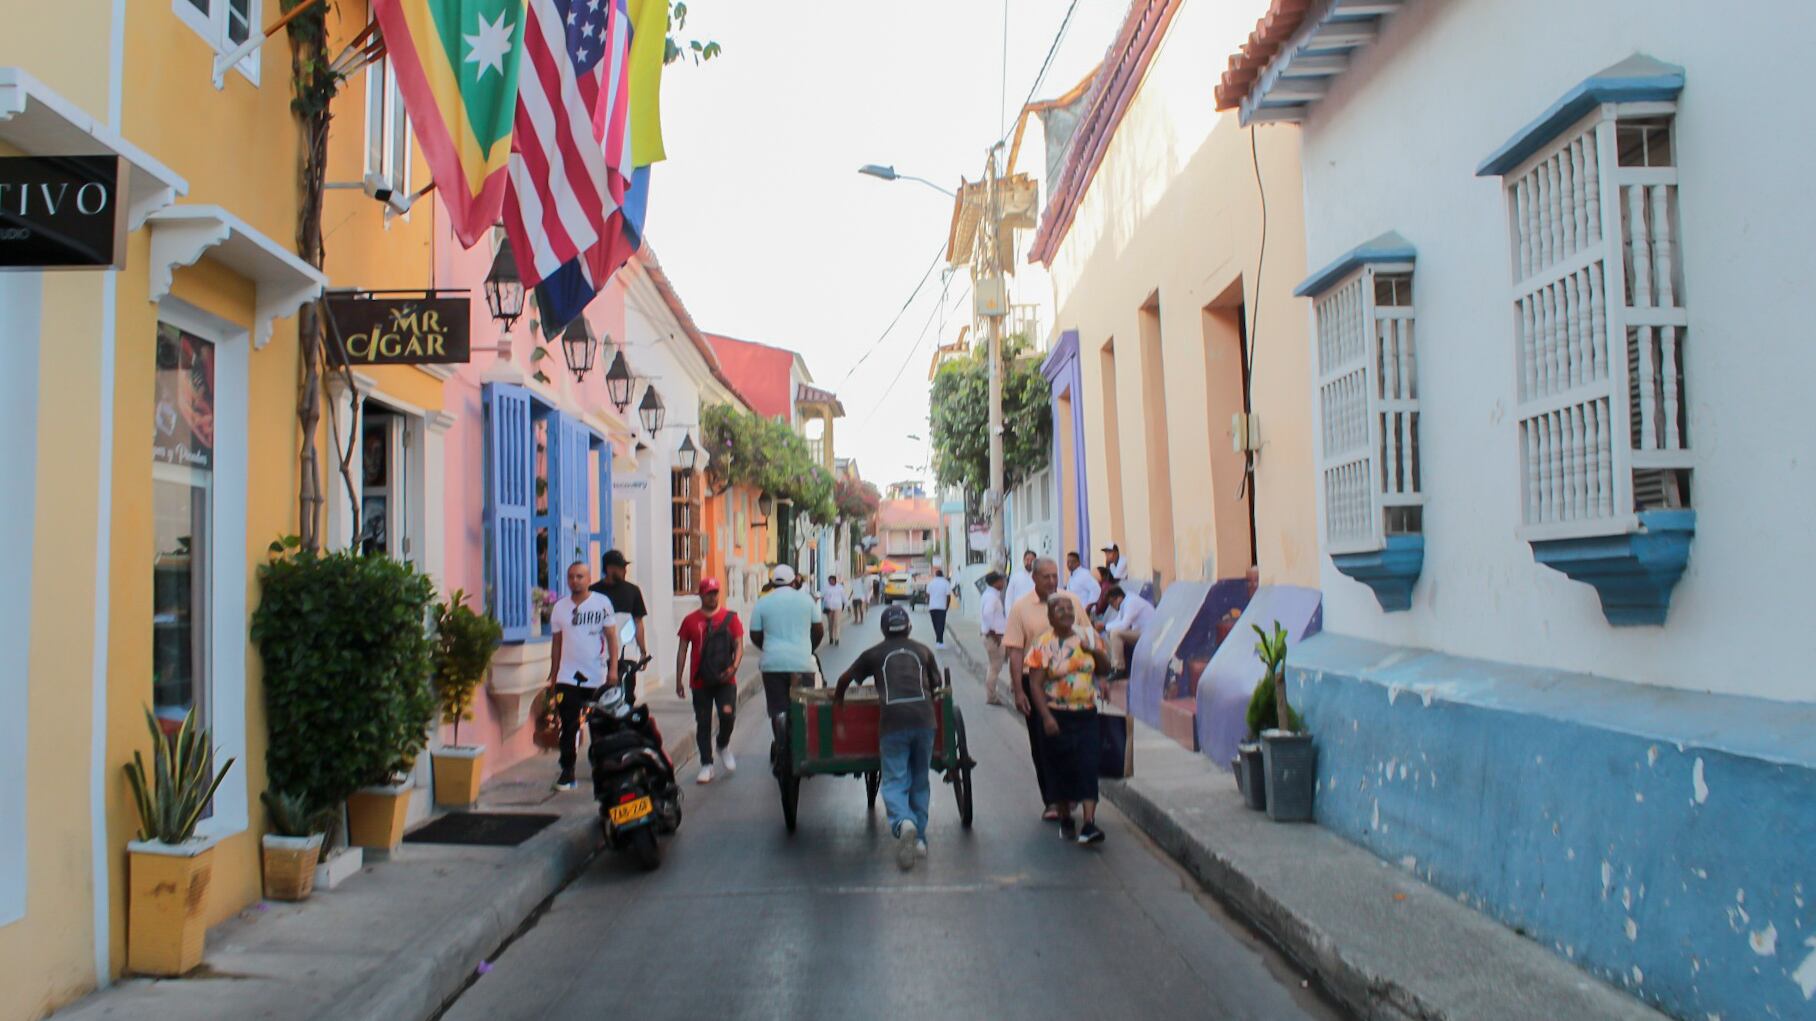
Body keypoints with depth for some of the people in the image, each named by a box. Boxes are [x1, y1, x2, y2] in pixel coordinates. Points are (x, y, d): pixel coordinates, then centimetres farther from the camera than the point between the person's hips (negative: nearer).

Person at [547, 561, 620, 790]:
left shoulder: (602, 603, -2)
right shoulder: (560, 607, 7)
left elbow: (611, 636, -1)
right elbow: (556, 643, 12)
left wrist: (613, 668, -9)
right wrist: (553, 676, 11)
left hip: (598, 677, -2)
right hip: (568, 678, 2)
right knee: (568, 727, 0)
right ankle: (567, 772, 7)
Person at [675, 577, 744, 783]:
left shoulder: (730, 618, 3)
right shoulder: (690, 620, 5)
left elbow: (739, 645, 3)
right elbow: (682, 650, 9)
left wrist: (734, 667, -15)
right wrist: (679, 680, 6)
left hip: (725, 679, -1)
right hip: (700, 681, 1)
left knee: (728, 714, -15)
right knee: (703, 724, 4)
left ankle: (724, 746, 15)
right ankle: (706, 766, 13)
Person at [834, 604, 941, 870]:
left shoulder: (874, 653, 17)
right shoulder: (923, 651, 20)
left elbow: (845, 678, 24)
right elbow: (936, 685, 25)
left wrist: (838, 699, 43)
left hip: (892, 721, -2)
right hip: (923, 718, 2)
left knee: (894, 781, -2)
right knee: (919, 781, 16)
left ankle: (903, 822, -31)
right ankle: (919, 838, 15)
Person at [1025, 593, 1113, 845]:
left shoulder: (1088, 635, 5)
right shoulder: (1043, 644, -7)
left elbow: (1105, 670, 11)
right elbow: (1035, 684, -11)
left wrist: (1095, 651, -9)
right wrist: (1046, 717, -18)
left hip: (1086, 713, 2)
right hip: (1057, 715, -2)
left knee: (1088, 766, -7)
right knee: (1061, 768, 8)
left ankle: (1089, 824, -11)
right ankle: (1065, 819, 24)